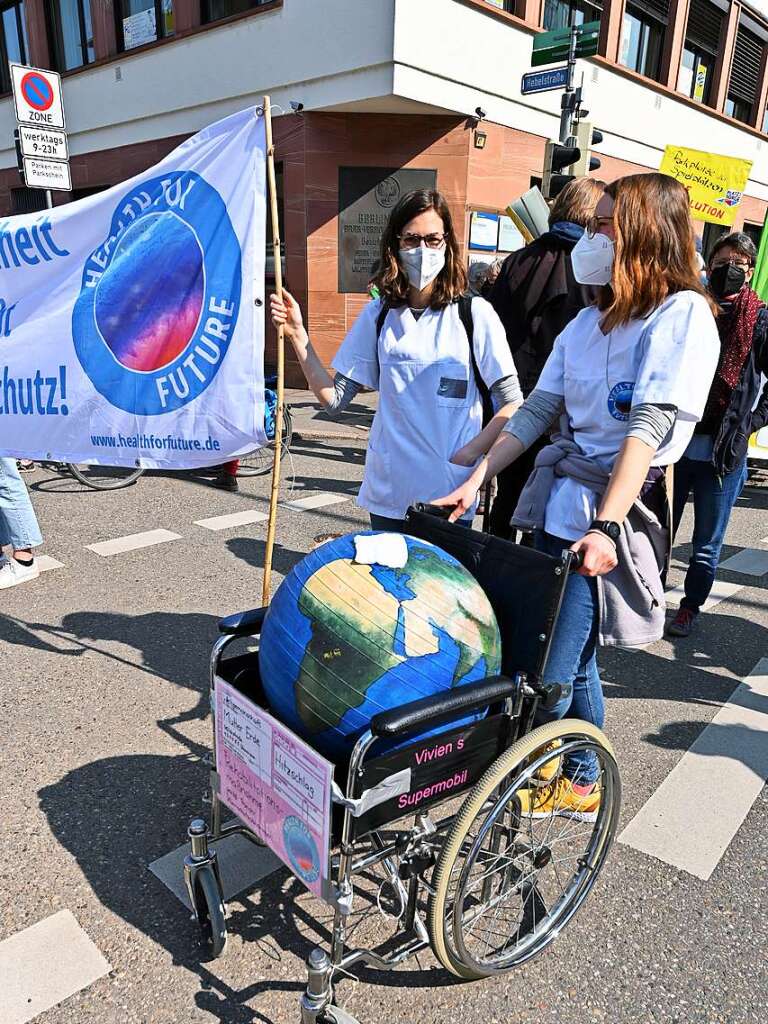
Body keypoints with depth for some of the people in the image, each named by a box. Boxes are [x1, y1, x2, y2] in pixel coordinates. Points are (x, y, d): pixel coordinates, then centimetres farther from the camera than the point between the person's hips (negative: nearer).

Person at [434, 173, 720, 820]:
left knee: (550, 672, -4)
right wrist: (477, 479, 4)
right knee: (571, 658, 15)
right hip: (557, 501, 7)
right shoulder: (590, 321, 15)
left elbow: (650, 427, -18)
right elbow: (538, 409, 12)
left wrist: (606, 526, -26)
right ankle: (583, 780, 36)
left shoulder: (682, 314, -6)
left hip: (614, 512, -7)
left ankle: (577, 784, 23)